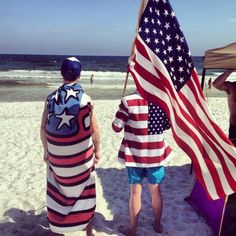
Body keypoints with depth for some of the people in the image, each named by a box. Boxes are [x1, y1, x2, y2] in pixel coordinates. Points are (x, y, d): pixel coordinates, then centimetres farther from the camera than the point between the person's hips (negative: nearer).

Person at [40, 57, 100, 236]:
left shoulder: (51, 98, -4)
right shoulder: (85, 99, -12)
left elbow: (43, 128, 0)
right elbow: (94, 130, -9)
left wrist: (46, 150, 12)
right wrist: (97, 150, 5)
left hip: (56, 156, 3)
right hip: (81, 156, -2)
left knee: (56, 193, 20)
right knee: (84, 193, 15)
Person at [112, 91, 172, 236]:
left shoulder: (128, 101, -17)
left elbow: (117, 127, -12)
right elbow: (167, 125, 6)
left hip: (134, 154, -2)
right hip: (156, 153, 3)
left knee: (136, 191, 11)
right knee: (156, 190, 19)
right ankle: (158, 224, 37)